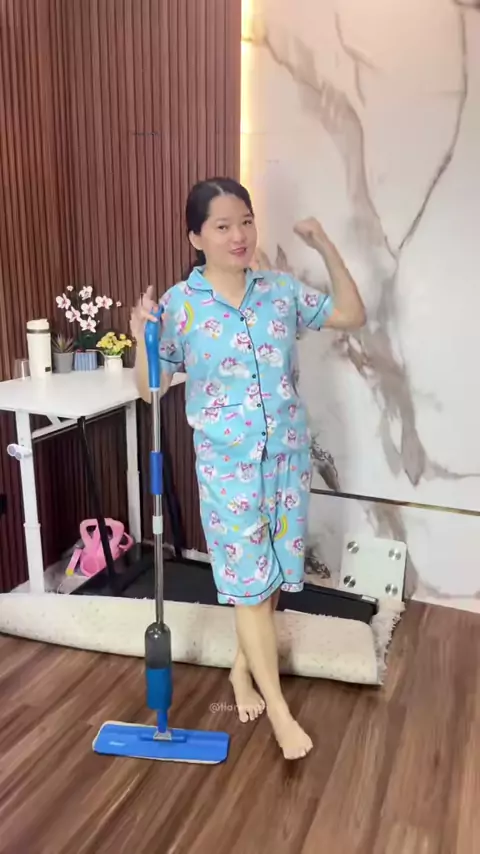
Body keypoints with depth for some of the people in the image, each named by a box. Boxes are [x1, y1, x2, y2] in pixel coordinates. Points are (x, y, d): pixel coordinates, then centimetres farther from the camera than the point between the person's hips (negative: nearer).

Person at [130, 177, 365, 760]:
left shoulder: (282, 291, 2)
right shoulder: (179, 304, -7)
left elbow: (353, 316, 9)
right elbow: (151, 390, -3)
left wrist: (326, 248, 1)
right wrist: (142, 340, -22)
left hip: (287, 456, 4)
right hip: (227, 466, -3)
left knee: (273, 575, 14)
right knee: (248, 582, 2)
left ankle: (243, 668, 39)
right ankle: (280, 709, 19)